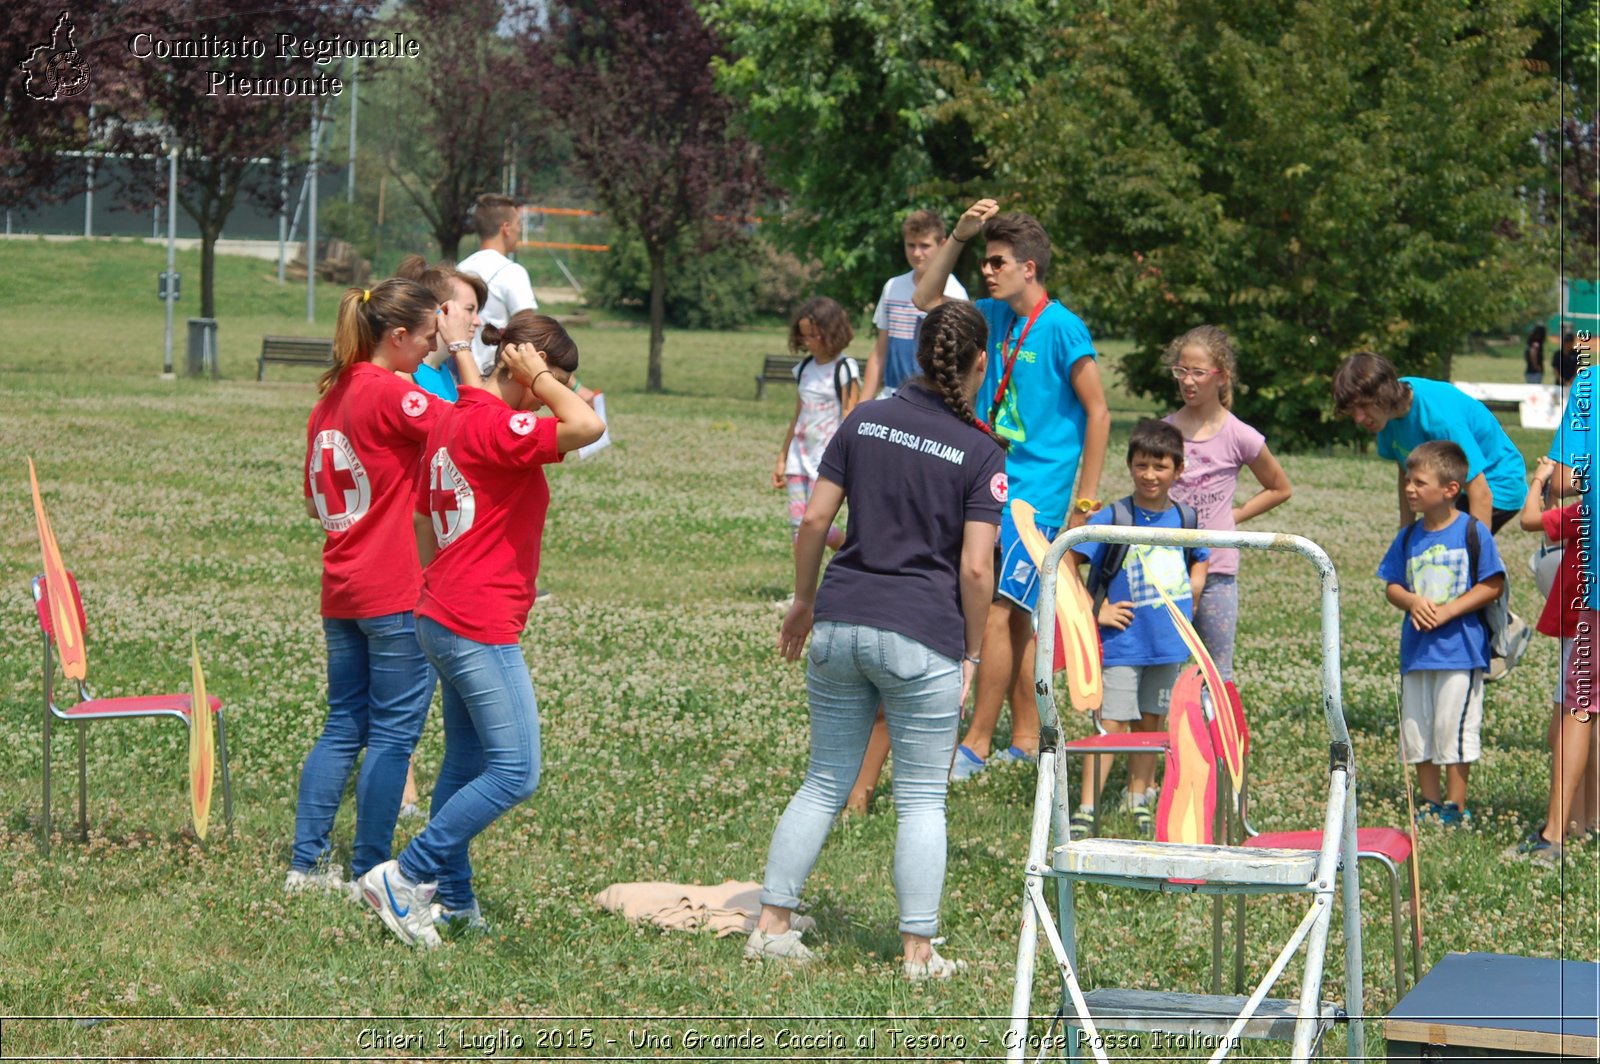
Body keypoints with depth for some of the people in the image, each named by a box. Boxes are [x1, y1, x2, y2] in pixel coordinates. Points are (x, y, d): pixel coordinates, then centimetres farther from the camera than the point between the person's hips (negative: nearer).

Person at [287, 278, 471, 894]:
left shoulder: (331, 397, 12)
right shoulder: (387, 392, -14)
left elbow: (314, 502, 20)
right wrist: (462, 350, -11)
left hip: (341, 589, 8)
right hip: (398, 593, -8)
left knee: (344, 725, 14)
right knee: (394, 732, -1)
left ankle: (306, 864, 14)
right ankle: (370, 874, 2)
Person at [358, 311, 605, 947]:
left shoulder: (451, 419, 13)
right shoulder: (495, 424, -18)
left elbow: (424, 521, 20)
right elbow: (586, 427, -32)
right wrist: (537, 375, -18)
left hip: (444, 616, 10)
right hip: (482, 628, -10)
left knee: (465, 763, 17)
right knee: (514, 774, -7)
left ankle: (453, 900, 22)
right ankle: (403, 878, -7)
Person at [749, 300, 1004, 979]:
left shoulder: (865, 421, 6)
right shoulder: (980, 454, -5)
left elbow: (814, 520, 4)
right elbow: (974, 568, -9)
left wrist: (804, 602, 17)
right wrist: (972, 652, 2)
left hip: (841, 621, 4)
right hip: (922, 635, -4)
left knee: (824, 783, 15)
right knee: (921, 799, 6)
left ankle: (771, 926, 13)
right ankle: (918, 953, 5)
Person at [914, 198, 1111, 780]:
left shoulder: (1063, 329, -12)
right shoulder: (995, 317, 10)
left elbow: (1098, 412, -10)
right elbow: (926, 300, 17)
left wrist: (1085, 501, -11)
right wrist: (959, 235, 3)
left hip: (1037, 497, -7)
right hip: (992, 491, 7)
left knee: (998, 613, -12)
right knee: (1016, 620, 10)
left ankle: (976, 745, -9)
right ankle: (1026, 740, 16)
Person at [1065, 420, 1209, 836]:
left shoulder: (1184, 519, 4)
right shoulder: (1112, 519, -10)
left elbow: (1199, 563, 24)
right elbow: (1064, 565, -9)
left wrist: (1190, 597, 7)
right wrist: (1094, 611, -11)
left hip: (1169, 643, 5)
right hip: (1123, 641, -4)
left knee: (1151, 721, 15)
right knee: (1112, 723, -9)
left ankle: (1140, 798, 29)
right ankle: (1087, 808, -9)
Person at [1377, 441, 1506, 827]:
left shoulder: (1472, 532, -7)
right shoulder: (1409, 537, 8)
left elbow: (1492, 586, -8)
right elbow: (1392, 587, 11)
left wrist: (1447, 611, -16)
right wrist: (1413, 602, -11)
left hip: (1459, 648, -6)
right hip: (1416, 649, 6)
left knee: (1452, 730, -4)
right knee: (1416, 730, 8)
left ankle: (1456, 806, 6)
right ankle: (1430, 803, 19)